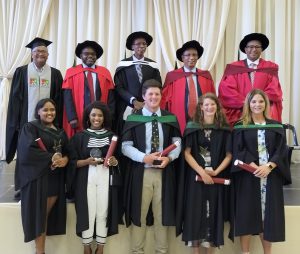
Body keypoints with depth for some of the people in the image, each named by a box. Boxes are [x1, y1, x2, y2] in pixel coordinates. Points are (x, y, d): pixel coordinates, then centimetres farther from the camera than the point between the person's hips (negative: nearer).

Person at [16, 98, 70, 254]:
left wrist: (65, 159, -12)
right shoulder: (30, 127, -2)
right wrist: (51, 157, -15)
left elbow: (68, 151, 11)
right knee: (39, 214, 0)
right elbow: (27, 151, -17)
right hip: (37, 177, -5)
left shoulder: (60, 131, 17)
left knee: (48, 214, 5)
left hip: (56, 178, 5)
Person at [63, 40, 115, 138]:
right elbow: (68, 97, -2)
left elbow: (110, 96, 6)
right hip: (79, 120, -1)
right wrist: (72, 118, -13)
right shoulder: (72, 72, 4)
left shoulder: (105, 73, 10)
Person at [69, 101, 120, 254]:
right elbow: (73, 162, 2)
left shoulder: (111, 136, 9)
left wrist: (114, 161, -10)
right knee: (88, 212, -3)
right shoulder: (80, 136, 5)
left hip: (106, 178, 1)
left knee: (103, 212, 1)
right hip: (86, 178, -1)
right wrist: (87, 161, -14)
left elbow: (118, 159, 11)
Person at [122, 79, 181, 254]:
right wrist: (144, 157, -17)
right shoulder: (133, 118, -1)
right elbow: (126, 146, -4)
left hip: (164, 171, 2)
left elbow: (177, 143, 6)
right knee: (139, 213, 7)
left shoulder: (170, 118, 5)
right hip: (141, 172, -1)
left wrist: (169, 158, -12)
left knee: (162, 213, 11)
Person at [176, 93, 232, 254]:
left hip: (216, 178, 2)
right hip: (195, 177, -1)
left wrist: (216, 171, -11)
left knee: (213, 214, 6)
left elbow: (229, 155, 4)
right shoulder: (192, 127, 1)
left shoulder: (224, 129, 6)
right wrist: (201, 172, -14)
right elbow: (187, 153, -5)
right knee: (195, 212, 0)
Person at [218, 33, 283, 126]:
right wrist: (245, 103, -12)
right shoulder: (233, 68, 8)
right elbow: (226, 89, -3)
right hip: (239, 115, 0)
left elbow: (274, 91, 2)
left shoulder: (271, 68, 10)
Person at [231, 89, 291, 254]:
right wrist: (254, 167, -19)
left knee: (268, 213, 4)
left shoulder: (276, 126, 9)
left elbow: (281, 150, 1)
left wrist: (268, 167, -16)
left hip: (271, 175, 2)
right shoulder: (240, 126, 4)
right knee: (247, 213, 0)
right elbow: (238, 150, -5)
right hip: (247, 175, -1)